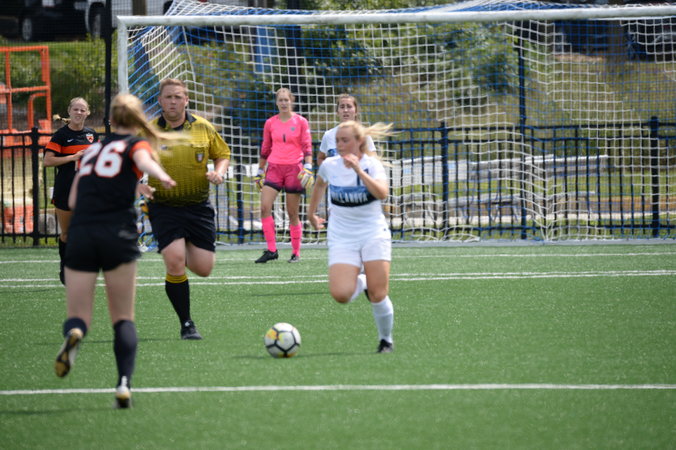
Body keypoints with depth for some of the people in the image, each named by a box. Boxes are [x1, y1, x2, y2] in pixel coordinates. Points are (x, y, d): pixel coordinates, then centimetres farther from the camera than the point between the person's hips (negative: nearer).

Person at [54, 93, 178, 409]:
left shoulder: (93, 149, 23)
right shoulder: (137, 144, 9)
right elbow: (143, 160, -16)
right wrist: (161, 176, -38)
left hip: (80, 233, 3)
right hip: (118, 234, -3)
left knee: (78, 318, 4)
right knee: (123, 319, 10)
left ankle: (73, 334, -32)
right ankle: (124, 384, -7)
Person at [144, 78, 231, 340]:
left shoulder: (203, 128, 1)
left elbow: (223, 154, 13)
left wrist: (219, 172, -8)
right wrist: (139, 185, -16)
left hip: (199, 207, 2)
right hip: (164, 208, -2)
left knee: (203, 269, 0)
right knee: (175, 263, -18)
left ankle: (187, 252, 38)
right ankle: (186, 324, -3)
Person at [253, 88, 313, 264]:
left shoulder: (301, 122, 2)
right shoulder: (270, 123, 9)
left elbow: (307, 147, -1)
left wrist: (308, 168, -12)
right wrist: (260, 171, 17)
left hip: (294, 169, -3)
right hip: (274, 168, 3)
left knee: (293, 213, 0)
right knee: (265, 207, -14)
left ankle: (296, 253, 10)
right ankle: (271, 250, -11)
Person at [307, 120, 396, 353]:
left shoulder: (372, 164, -8)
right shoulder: (329, 166, 0)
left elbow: (382, 193, -27)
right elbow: (320, 185, 24)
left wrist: (358, 170, -31)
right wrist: (311, 213, 30)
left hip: (374, 235, -2)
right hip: (342, 238, 2)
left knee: (378, 296, -9)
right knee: (340, 294, -19)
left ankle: (386, 340, 17)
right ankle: (361, 283, 17)